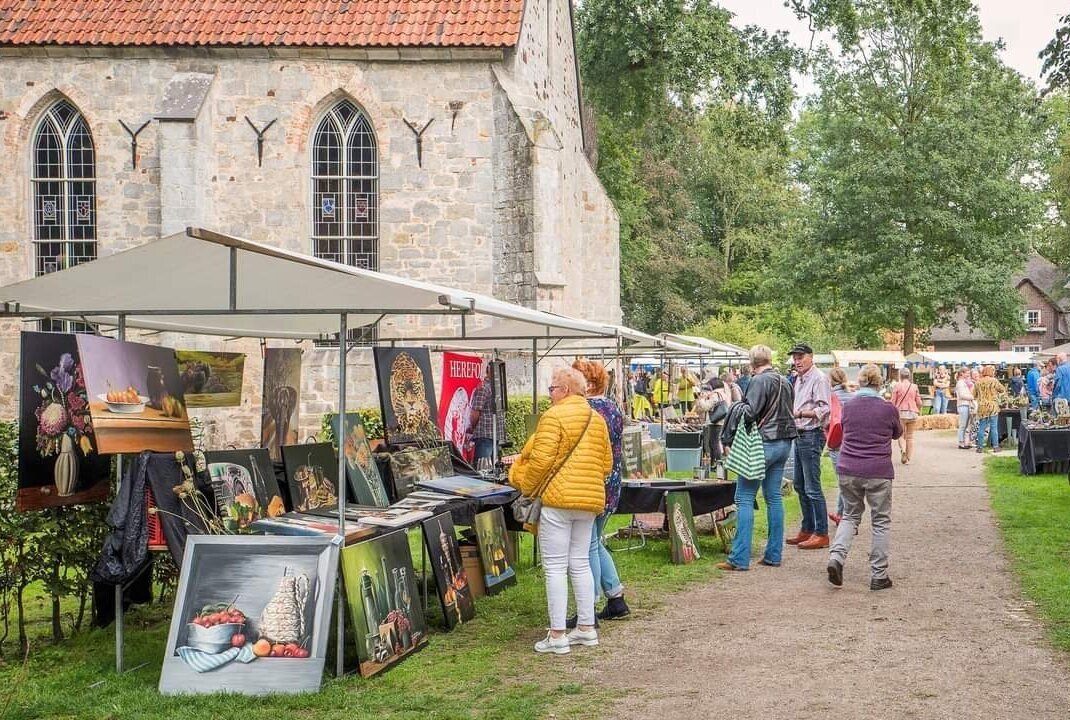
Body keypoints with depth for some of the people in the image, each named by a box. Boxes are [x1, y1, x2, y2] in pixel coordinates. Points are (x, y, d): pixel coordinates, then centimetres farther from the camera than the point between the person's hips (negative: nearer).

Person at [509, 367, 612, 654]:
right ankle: (586, 628, 18)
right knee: (580, 563, 15)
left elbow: (541, 460, -16)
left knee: (555, 567, -3)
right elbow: (606, 463, 13)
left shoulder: (554, 416, -10)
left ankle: (557, 636, -3)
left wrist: (527, 488, -3)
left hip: (557, 498, -7)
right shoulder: (597, 419, 12)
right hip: (589, 500, 7)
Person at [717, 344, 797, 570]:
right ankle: (773, 554, 14)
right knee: (774, 497, 12)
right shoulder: (785, 382, 13)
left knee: (745, 498, -5)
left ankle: (739, 558, -8)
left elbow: (750, 412, -20)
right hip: (784, 444, 8)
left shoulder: (760, 381, -12)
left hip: (763, 443, -8)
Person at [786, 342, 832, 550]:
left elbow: (824, 410, -20)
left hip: (812, 435, -10)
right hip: (800, 435, 10)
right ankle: (807, 530, 23)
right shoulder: (798, 379, 17)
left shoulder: (818, 379, -12)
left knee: (812, 488, -9)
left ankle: (821, 534, -5)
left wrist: (800, 413, -27)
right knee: (800, 486, 15)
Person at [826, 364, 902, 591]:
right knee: (881, 521, 9)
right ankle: (878, 576, 11)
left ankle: (836, 556, -5)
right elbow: (897, 434, 14)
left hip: (848, 470, 3)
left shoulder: (848, 407, 1)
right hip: (878, 472, -3)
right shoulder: (888, 409, -6)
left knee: (850, 515, 18)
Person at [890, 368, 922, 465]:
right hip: (913, 413, 2)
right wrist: (919, 411, 24)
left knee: (900, 434, 11)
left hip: (901, 412, -2)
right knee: (910, 436, 12)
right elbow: (919, 402, 5)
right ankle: (908, 459, 11)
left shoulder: (897, 386, -6)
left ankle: (903, 449, -18)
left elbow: (893, 401, -7)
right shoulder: (914, 387, 2)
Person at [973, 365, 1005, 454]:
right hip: (993, 407, -2)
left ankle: (980, 447, 7)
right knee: (994, 427, 3)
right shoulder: (994, 381, -7)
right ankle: (995, 447, 4)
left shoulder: (978, 382, 2)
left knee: (981, 428, 6)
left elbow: (974, 394, 9)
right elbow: (1003, 390, 3)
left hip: (982, 407, 2)